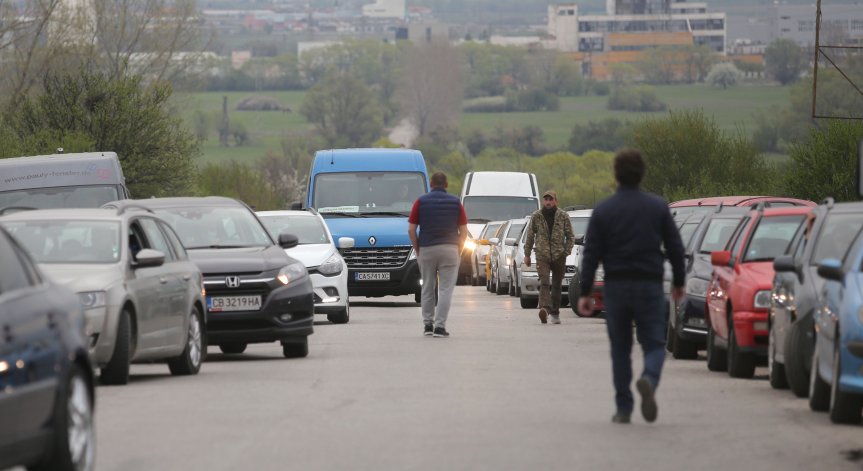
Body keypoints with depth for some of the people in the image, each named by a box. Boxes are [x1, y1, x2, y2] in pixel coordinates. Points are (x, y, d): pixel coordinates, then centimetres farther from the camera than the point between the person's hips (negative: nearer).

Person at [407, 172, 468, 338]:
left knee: (428, 288, 14)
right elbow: (463, 231, 0)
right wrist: (459, 250, 11)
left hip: (426, 249, 1)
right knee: (446, 289, 0)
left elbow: (411, 230, -2)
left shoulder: (421, 201, 1)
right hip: (449, 249, -1)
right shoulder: (455, 202, 2)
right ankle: (440, 326, -8)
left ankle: (428, 324, 16)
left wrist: (417, 250, 8)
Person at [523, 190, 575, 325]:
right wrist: (527, 254, 9)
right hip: (542, 256, -1)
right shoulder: (536, 216, 3)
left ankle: (555, 313, 19)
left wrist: (566, 252, -6)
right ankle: (545, 308, -36)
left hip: (559, 256, 1)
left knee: (556, 285, 8)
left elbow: (570, 236, 6)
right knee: (544, 283, -19)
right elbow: (530, 236, 10)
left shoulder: (563, 216, 2)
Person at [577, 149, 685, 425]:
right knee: (654, 344, 4)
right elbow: (675, 248, 4)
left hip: (616, 287, 0)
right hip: (649, 286, 0)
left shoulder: (603, 211, -1)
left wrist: (585, 293, -1)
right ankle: (649, 379, -28)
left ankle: (623, 409, 10)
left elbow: (591, 254, -3)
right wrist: (678, 282, 16)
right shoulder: (658, 207, 0)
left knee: (620, 349, 11)